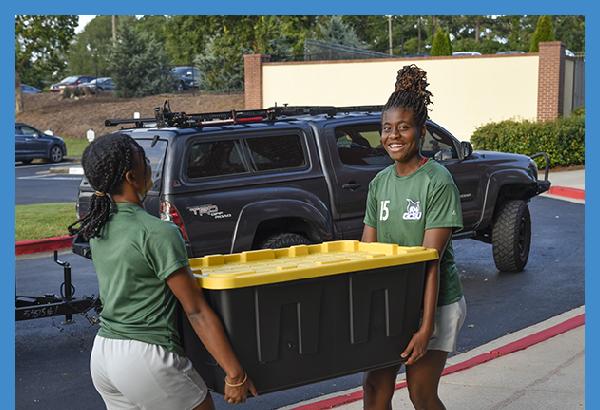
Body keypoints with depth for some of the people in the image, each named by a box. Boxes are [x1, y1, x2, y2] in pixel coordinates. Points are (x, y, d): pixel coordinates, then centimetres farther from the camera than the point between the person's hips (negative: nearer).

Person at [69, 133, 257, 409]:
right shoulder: (158, 233, -18)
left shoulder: (99, 226, 5)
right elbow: (197, 312, -17)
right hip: (146, 357, -8)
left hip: (102, 353, 8)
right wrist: (235, 375, -12)